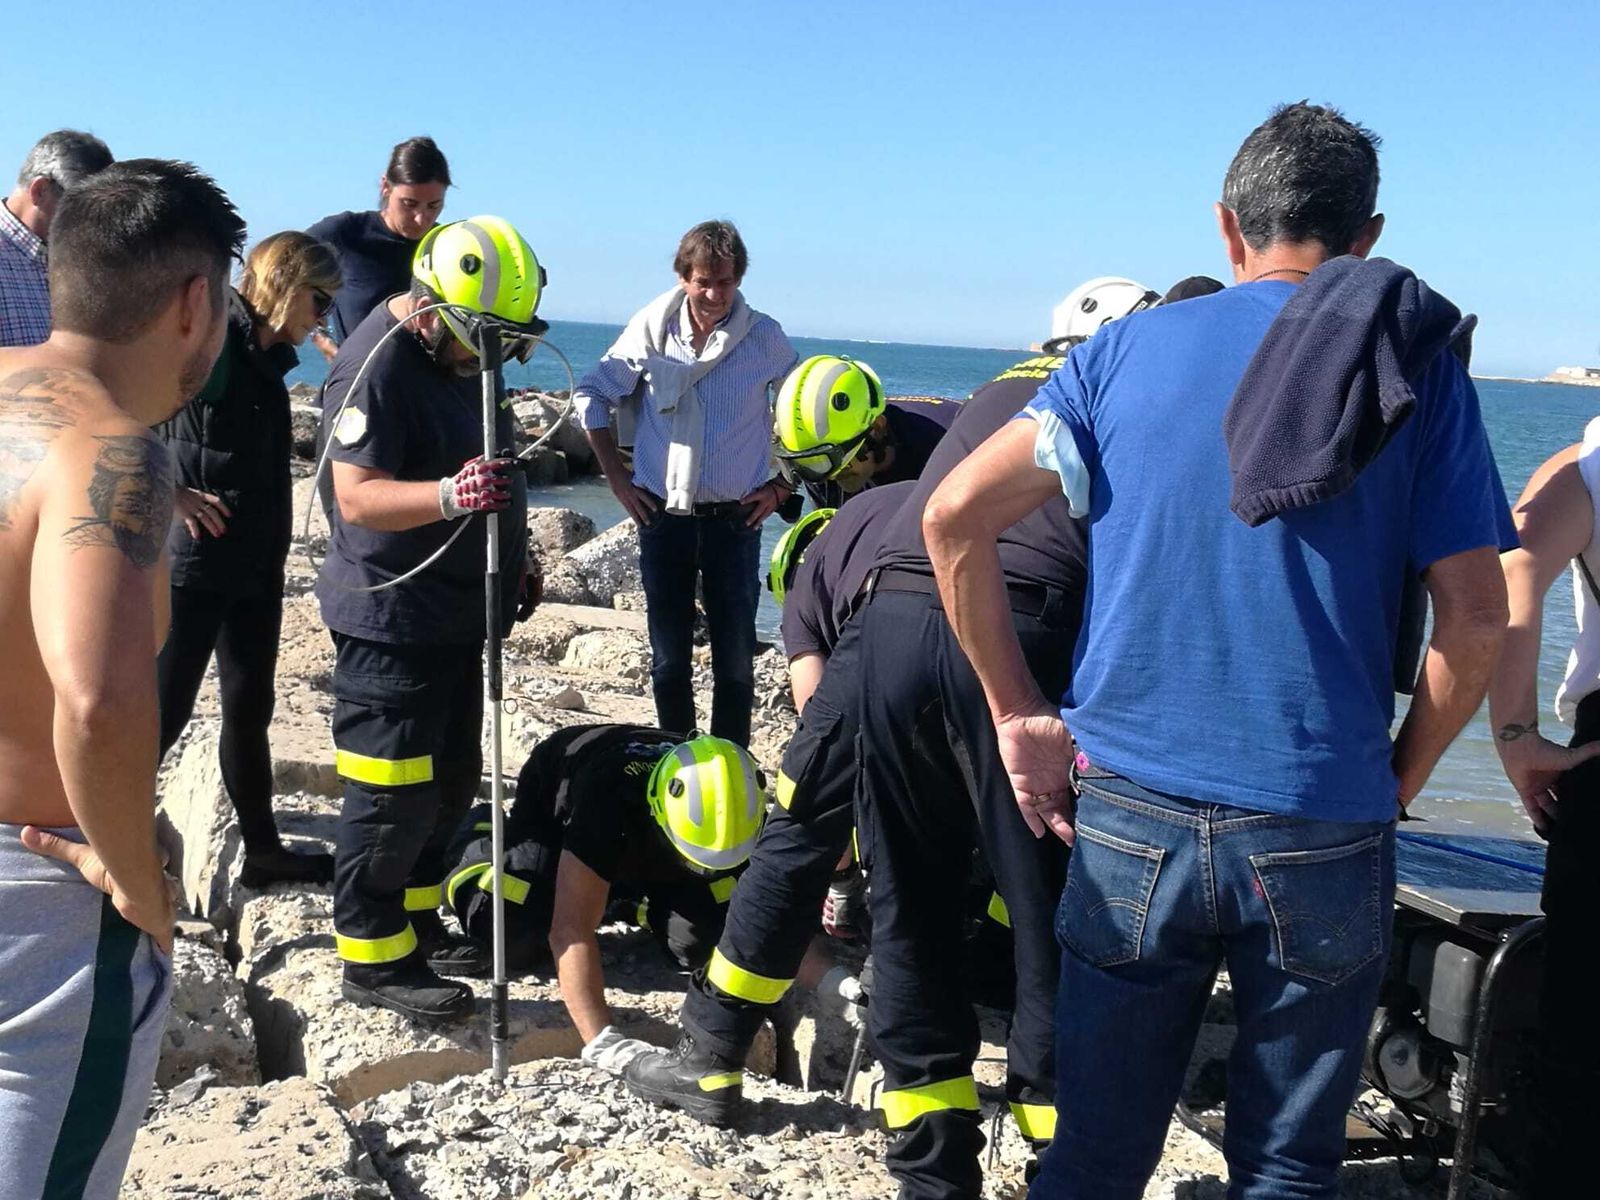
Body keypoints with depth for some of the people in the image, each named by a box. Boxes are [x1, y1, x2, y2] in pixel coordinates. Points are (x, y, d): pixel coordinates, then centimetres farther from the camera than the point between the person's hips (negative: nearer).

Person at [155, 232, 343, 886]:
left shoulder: (270, 355, 11)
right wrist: (172, 492, -24)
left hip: (256, 565, 9)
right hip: (194, 563, -9)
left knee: (250, 706, 15)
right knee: (164, 710, -2)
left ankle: (261, 849, 26)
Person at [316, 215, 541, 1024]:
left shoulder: (461, 351, 10)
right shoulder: (377, 365, -20)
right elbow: (357, 497, -28)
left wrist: (514, 555, 25)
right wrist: (450, 495, -44)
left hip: (455, 610, 10)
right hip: (391, 620, -10)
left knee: (449, 778, 17)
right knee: (391, 795, -3)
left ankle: (414, 923, 32)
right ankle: (373, 956, 10)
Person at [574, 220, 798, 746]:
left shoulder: (765, 337, -3)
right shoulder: (652, 328, -2)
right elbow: (591, 395, 7)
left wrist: (782, 486, 4)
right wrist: (616, 477, 3)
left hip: (735, 519, -1)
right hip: (663, 516, 1)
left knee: (735, 657, 2)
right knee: (669, 657, 9)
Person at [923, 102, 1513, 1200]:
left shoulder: (1130, 347, 3)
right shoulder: (1420, 371, 1)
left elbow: (955, 514, -4)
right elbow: (1476, 623, -3)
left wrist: (1017, 713, 2)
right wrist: (1403, 776, 10)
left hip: (1131, 815, 1)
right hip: (1324, 832, 0)